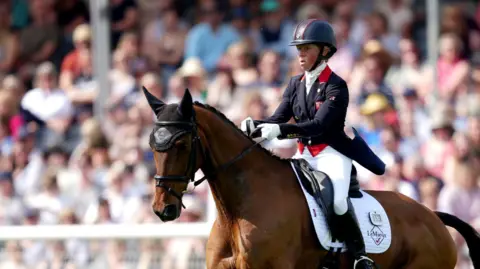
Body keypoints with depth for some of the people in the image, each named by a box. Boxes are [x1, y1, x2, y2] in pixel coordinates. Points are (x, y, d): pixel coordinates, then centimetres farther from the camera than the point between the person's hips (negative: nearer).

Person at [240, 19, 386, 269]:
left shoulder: (335, 86, -10)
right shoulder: (295, 84, 11)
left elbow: (319, 124, -23)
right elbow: (277, 119, 6)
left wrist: (280, 130, -35)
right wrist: (255, 124, -17)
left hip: (332, 153, -7)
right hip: (304, 153, 7)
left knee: (336, 199, -32)